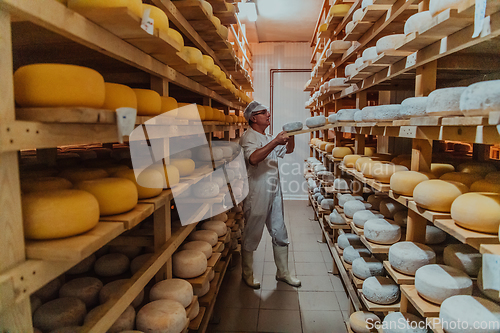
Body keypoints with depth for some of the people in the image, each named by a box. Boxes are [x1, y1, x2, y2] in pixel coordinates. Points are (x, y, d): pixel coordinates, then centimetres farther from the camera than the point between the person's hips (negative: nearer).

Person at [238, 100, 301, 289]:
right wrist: (275, 141, -31)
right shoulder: (248, 137, -12)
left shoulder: (268, 138, 17)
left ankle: (283, 273, 30)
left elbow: (288, 150, 25)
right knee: (251, 237, 6)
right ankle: (247, 274, 25)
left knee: (280, 235, 15)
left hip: (274, 194, 9)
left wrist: (290, 135, 6)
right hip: (256, 196, -9)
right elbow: (253, 158, -31)